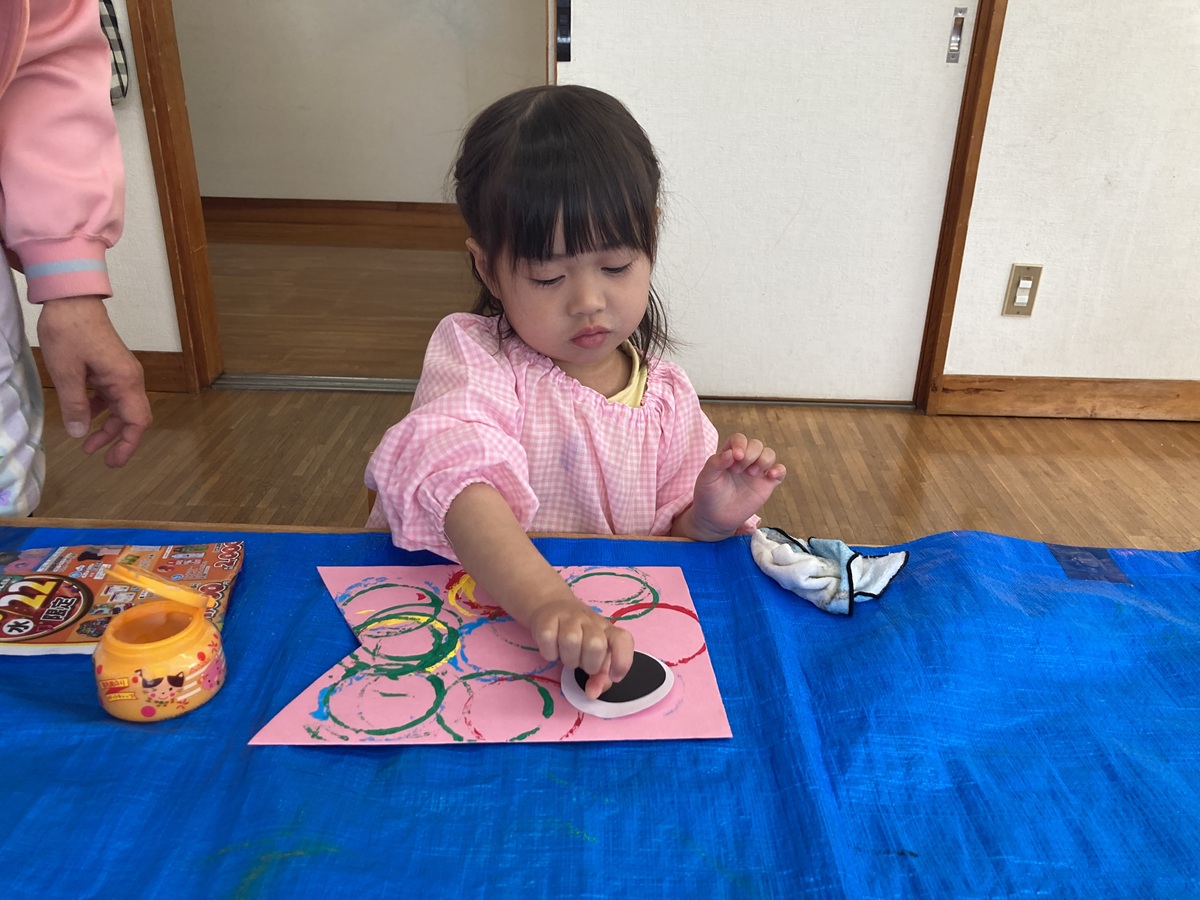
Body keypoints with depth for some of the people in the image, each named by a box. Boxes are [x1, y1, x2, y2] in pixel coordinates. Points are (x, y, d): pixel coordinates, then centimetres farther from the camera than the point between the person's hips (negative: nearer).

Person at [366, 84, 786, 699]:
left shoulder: (666, 395, 3)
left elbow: (675, 533, 12)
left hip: (615, 639, 4)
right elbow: (456, 475, -29)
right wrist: (545, 602, -43)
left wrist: (711, 519, -11)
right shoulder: (474, 354, -10)